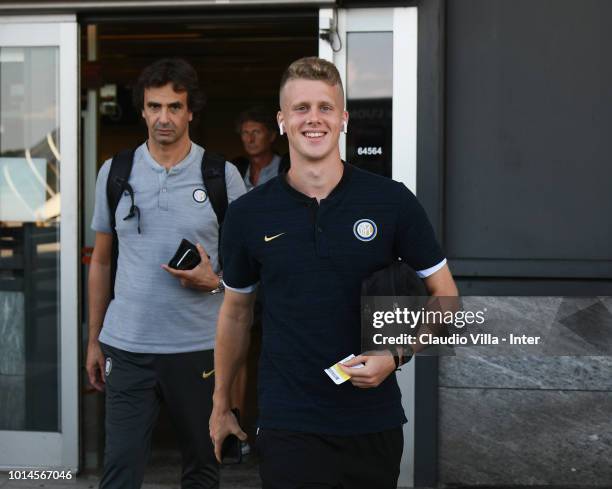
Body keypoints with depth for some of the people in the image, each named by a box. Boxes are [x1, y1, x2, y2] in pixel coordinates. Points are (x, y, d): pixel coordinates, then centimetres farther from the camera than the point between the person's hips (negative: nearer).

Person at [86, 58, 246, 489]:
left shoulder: (223, 175, -1)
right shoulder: (114, 172, 6)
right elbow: (101, 261, 13)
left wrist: (214, 281, -15)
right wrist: (94, 340, 11)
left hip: (200, 346, -1)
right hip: (127, 346, 1)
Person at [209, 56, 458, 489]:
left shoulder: (393, 201, -4)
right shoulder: (249, 214, 0)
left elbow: (445, 294, 3)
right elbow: (235, 311, 13)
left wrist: (395, 354, -12)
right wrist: (221, 403, 18)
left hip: (376, 421, 1)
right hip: (290, 426, 0)